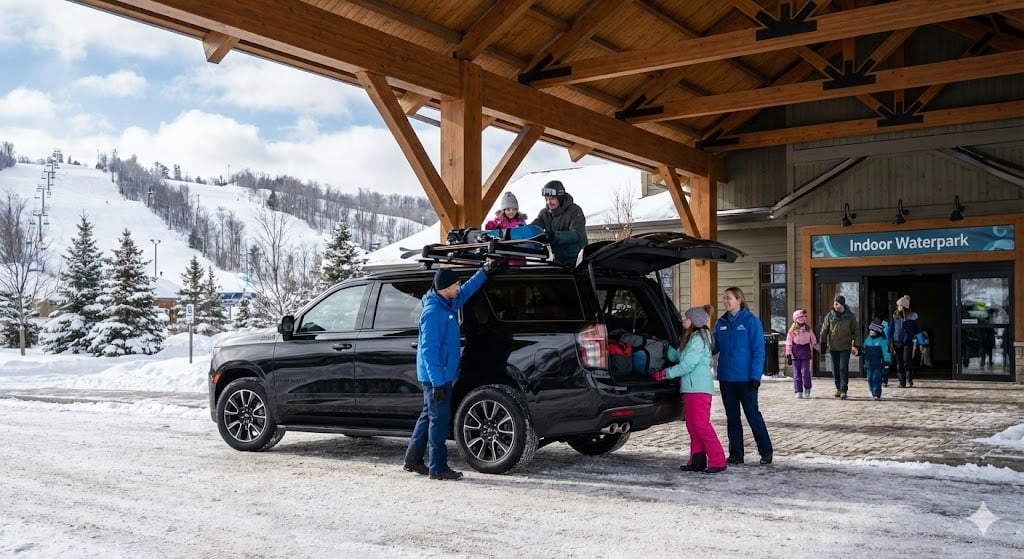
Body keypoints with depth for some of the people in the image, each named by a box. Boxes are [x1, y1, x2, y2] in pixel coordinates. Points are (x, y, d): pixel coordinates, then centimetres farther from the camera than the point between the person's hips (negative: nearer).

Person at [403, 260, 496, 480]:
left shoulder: (449, 303, 7)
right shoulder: (433, 312, -21)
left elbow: (467, 290, 30)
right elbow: (429, 350, -23)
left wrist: (484, 272, 29)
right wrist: (437, 382, -24)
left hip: (443, 374, 10)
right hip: (435, 376, -10)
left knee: (429, 415, 16)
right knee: (439, 419, -4)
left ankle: (413, 460, 26)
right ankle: (438, 468, 3)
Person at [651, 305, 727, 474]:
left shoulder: (698, 339, -12)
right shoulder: (689, 338, 19)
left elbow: (687, 365, -16)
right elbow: (677, 356, 19)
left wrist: (663, 374, -9)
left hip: (699, 388, -10)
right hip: (691, 388, 10)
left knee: (701, 424, -10)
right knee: (692, 425, 9)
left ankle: (718, 461, -8)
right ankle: (697, 461, 13)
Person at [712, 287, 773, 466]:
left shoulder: (751, 321, -8)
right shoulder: (721, 323, 8)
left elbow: (758, 350, -9)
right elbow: (715, 347, 13)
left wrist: (755, 376, -15)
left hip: (745, 378, -5)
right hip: (726, 378, 5)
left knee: (752, 414, 1)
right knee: (732, 417, 11)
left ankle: (766, 452, 14)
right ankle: (735, 453, 19)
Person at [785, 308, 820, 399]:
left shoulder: (808, 329, 8)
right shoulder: (792, 330, 0)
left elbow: (813, 341, 15)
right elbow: (789, 343, 0)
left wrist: (820, 348, 8)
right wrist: (788, 354, -4)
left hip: (805, 352, 1)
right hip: (795, 353, -1)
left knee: (805, 371, -7)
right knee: (797, 373, 2)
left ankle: (807, 389, 11)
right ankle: (798, 391, 9)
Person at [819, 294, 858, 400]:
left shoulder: (850, 316, -1)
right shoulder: (829, 316, 2)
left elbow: (855, 331, 4)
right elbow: (824, 330, 7)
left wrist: (855, 344, 0)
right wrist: (823, 343, 4)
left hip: (845, 347, -2)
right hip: (833, 347, 2)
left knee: (844, 369, -9)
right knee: (835, 369, 9)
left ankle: (843, 390, -4)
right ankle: (838, 388, 23)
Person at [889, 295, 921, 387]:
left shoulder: (912, 316, -1)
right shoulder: (895, 316, 8)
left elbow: (918, 329, 8)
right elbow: (892, 329, 12)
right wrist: (891, 343, 9)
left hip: (908, 342, -3)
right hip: (897, 341, 3)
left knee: (907, 361, -12)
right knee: (899, 363, 3)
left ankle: (910, 381, -3)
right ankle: (902, 382, 8)